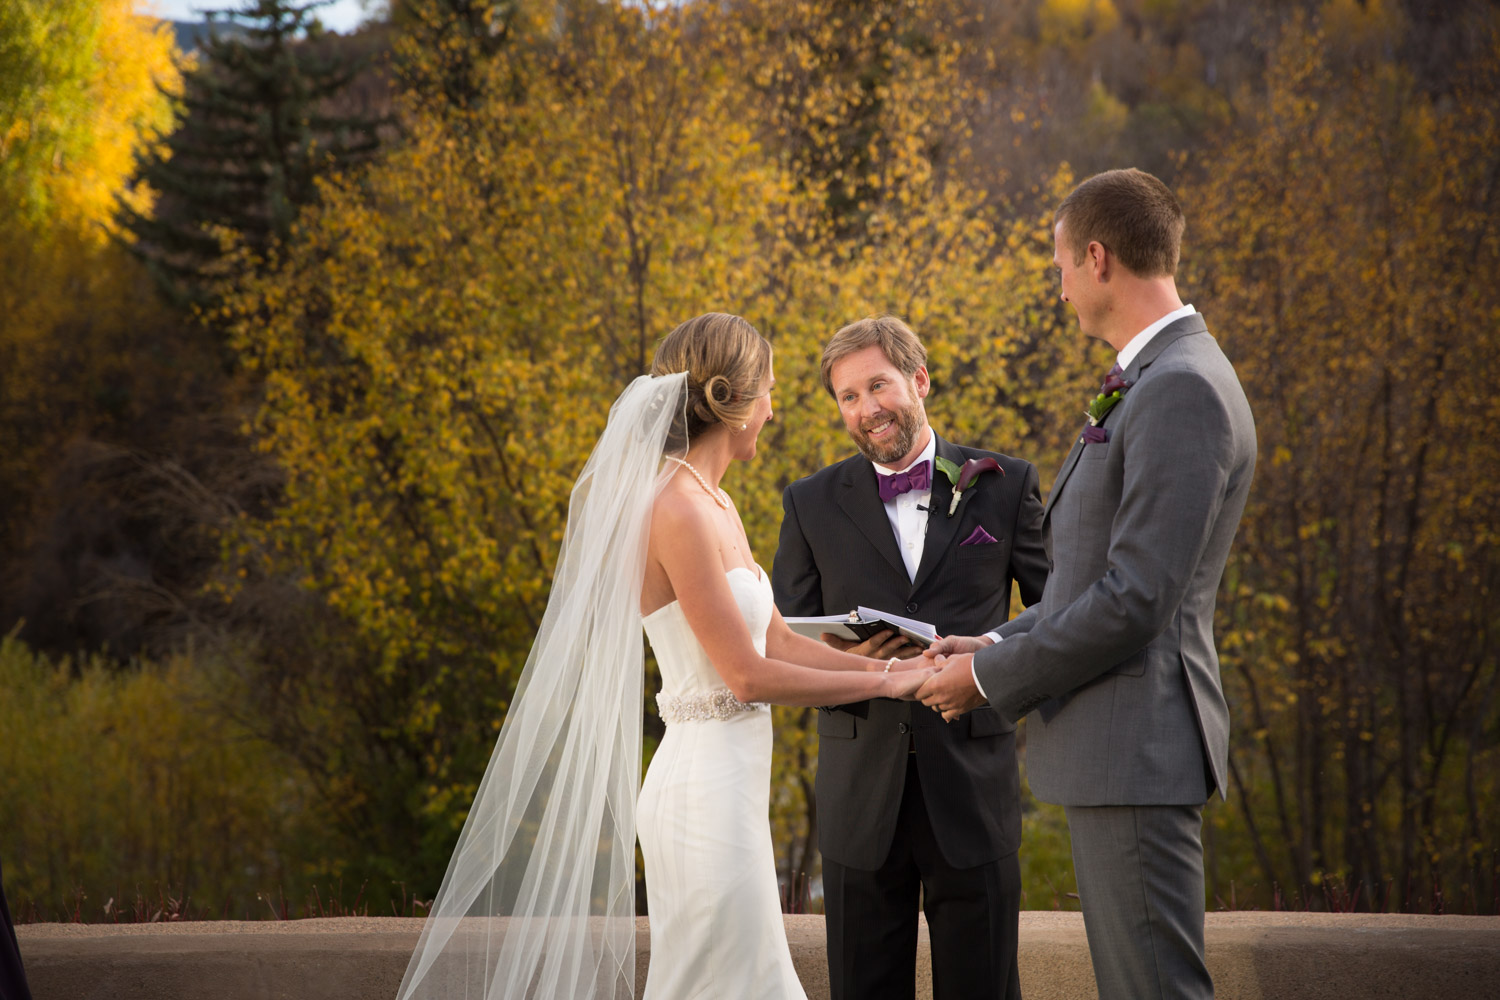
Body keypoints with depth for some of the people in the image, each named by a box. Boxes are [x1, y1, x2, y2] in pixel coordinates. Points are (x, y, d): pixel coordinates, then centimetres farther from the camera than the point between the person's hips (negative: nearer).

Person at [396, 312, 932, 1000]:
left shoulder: (714, 506, 14)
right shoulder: (678, 511, -16)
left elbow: (777, 641, 17)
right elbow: (748, 674, -17)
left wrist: (897, 668, 13)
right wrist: (883, 683, -8)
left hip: (724, 788, 9)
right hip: (708, 787, -9)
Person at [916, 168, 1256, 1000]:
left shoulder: (1183, 390, -17)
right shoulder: (1153, 383, 17)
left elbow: (1135, 601, -22)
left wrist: (989, 674, -12)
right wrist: (997, 646, 11)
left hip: (1137, 750, -11)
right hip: (1110, 748, 11)